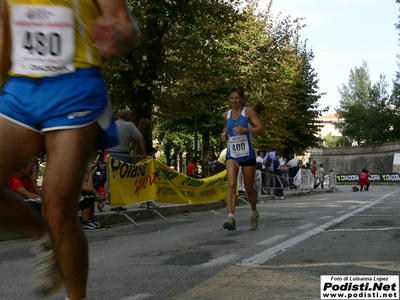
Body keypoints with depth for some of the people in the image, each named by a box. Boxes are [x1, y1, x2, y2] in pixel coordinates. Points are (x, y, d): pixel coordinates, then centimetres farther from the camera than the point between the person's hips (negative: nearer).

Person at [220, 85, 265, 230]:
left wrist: (245, 129, -27)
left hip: (247, 154, -2)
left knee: (249, 187, 10)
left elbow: (261, 129, -12)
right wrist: (224, 135, 4)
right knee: (231, 184, -20)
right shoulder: (226, 115, 9)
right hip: (232, 154, 2)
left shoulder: (248, 111, -4)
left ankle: (254, 213, 36)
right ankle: (231, 217, -28)